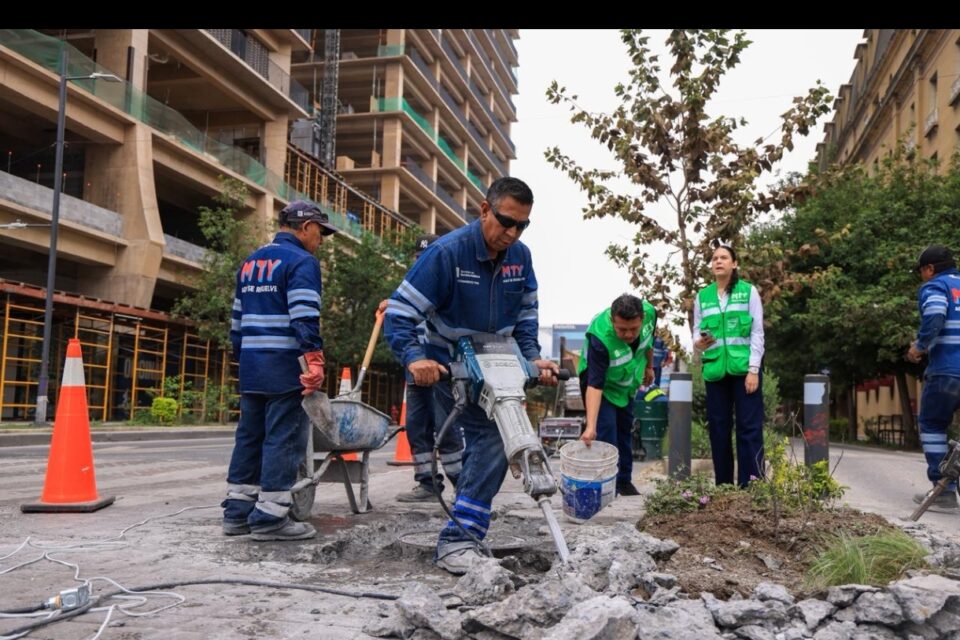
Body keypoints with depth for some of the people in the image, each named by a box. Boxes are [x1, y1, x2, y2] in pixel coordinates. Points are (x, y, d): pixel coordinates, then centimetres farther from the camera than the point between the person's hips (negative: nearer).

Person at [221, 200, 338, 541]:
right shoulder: (302, 261, -7)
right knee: (284, 439, -5)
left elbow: (237, 318, 22)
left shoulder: (250, 262, 20)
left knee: (249, 435, 13)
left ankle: (237, 511, 17)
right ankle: (269, 517, -4)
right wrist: (315, 360, -20)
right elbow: (304, 317, -18)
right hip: (285, 366, -8)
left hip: (251, 366, 8)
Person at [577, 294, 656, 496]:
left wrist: (649, 366, 11)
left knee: (625, 430, 16)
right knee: (606, 433, -13)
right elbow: (595, 385, -45)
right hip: (600, 381, -5)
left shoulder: (649, 312, -28)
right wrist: (590, 426, -51)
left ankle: (624, 480, 31)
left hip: (627, 382, 6)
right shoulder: (600, 337, -43)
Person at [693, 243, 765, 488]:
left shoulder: (748, 291, 1)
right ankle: (723, 485, 15)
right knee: (718, 427, 6)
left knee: (749, 426, -3)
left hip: (743, 367, -3)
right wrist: (698, 343, -13)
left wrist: (754, 369, -9)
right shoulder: (702, 296, 9)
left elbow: (757, 332, -2)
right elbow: (696, 331, 12)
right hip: (715, 369, 3)